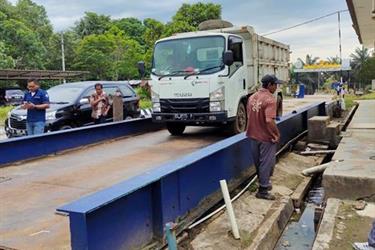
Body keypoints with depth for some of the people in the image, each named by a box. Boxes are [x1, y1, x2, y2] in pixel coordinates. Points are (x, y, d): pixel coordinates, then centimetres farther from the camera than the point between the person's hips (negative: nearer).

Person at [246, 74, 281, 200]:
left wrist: (255, 129, 15)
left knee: (258, 162, 20)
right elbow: (269, 121, -29)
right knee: (266, 163, 5)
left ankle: (264, 183, 38)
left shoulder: (252, 97, 5)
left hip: (254, 135, 8)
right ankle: (262, 190, 12)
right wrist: (276, 134, -16)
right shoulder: (270, 99, -20)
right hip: (266, 137, -8)